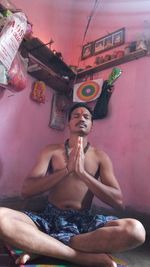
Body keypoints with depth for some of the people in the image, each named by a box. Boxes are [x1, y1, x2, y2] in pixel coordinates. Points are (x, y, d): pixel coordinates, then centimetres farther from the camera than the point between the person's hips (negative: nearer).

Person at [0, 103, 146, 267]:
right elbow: (26, 190, -5)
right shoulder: (51, 151, 6)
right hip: (50, 218, 0)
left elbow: (118, 201, -4)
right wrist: (67, 169, -16)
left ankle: (43, 248, -19)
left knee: (135, 229, -28)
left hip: (84, 221, 1)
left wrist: (82, 172, -16)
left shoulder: (100, 157, 6)